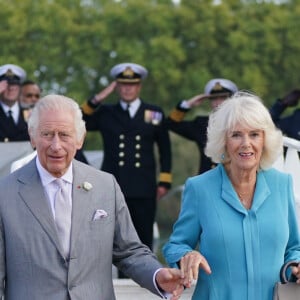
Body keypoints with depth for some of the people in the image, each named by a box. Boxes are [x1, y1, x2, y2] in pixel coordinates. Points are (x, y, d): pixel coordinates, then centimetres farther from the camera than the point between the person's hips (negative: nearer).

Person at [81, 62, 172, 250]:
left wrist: (164, 182, 9)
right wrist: (96, 100, -9)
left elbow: (165, 149, 15)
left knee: (144, 240, 5)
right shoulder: (105, 113, 9)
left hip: (144, 191, 0)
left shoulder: (154, 114, 10)